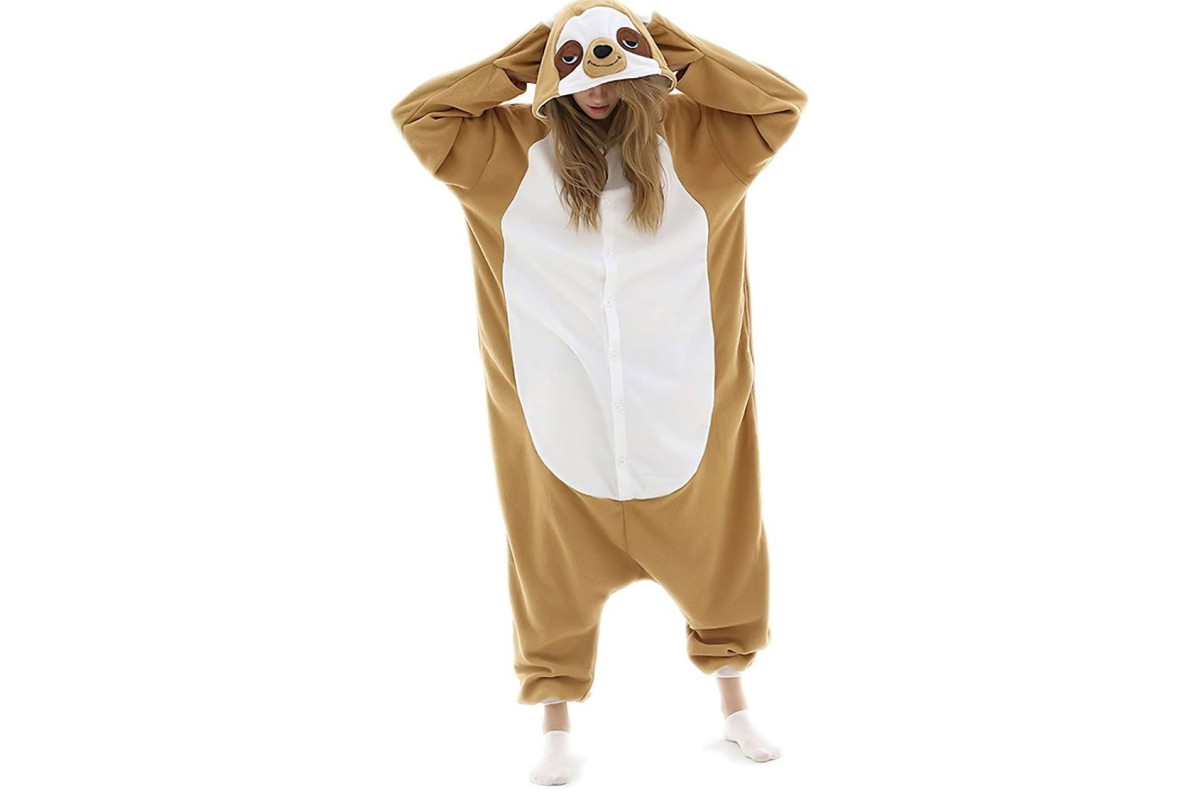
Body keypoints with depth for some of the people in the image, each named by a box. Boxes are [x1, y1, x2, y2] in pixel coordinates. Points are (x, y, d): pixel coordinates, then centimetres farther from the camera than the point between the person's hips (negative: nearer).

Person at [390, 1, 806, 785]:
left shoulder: (691, 139, 0)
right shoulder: (515, 149, -2)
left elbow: (785, 102, -5)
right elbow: (416, 114, -5)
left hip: (679, 405, 1)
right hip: (559, 414, -1)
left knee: (712, 545, 14)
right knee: (561, 567, 9)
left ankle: (734, 701, 35)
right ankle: (556, 725, 27)